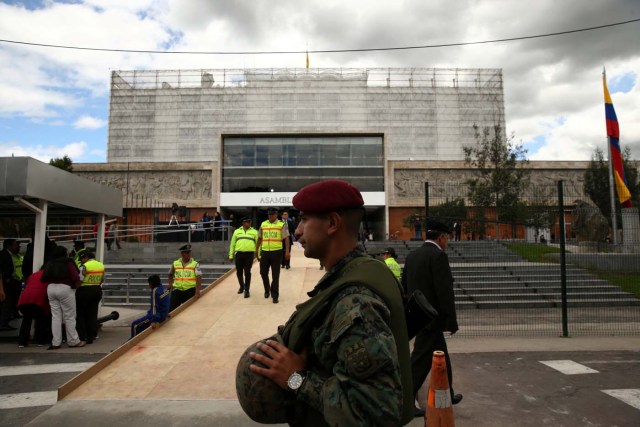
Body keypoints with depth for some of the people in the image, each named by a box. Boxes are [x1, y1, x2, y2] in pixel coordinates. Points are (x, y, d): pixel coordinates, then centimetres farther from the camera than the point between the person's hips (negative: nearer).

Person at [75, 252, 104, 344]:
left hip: (84, 291, -6)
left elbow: (79, 280, -16)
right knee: (93, 314, 11)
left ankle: (82, 337, 8)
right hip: (97, 291, 6)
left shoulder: (84, 266, -14)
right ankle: (91, 337, 13)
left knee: (80, 315, 8)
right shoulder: (101, 266, 6)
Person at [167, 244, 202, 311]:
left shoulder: (195, 264, -4)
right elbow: (170, 275, 24)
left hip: (190, 291, -2)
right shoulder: (175, 263, 6)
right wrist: (170, 284, 7)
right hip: (177, 290, 3)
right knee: (172, 308, 2)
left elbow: (199, 278, -15)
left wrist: (197, 291, -26)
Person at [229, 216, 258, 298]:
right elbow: (232, 244, 14)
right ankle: (242, 286, 33)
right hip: (239, 254, 2)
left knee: (247, 273, -4)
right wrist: (231, 255, 9)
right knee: (239, 272, 10)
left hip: (249, 254, -2)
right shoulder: (237, 231, 13)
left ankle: (247, 290, 5)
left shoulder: (254, 232, 9)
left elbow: (258, 244, 6)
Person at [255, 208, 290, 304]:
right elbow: (260, 238, 19)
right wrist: (257, 249, 22)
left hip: (276, 252, -4)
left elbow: (286, 238, -7)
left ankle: (275, 295, 13)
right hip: (265, 252, 4)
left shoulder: (282, 225, -3)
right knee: (263, 272, 11)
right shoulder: (263, 224, 9)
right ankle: (267, 289, 37)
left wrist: (287, 251, -14)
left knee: (275, 275, 2)